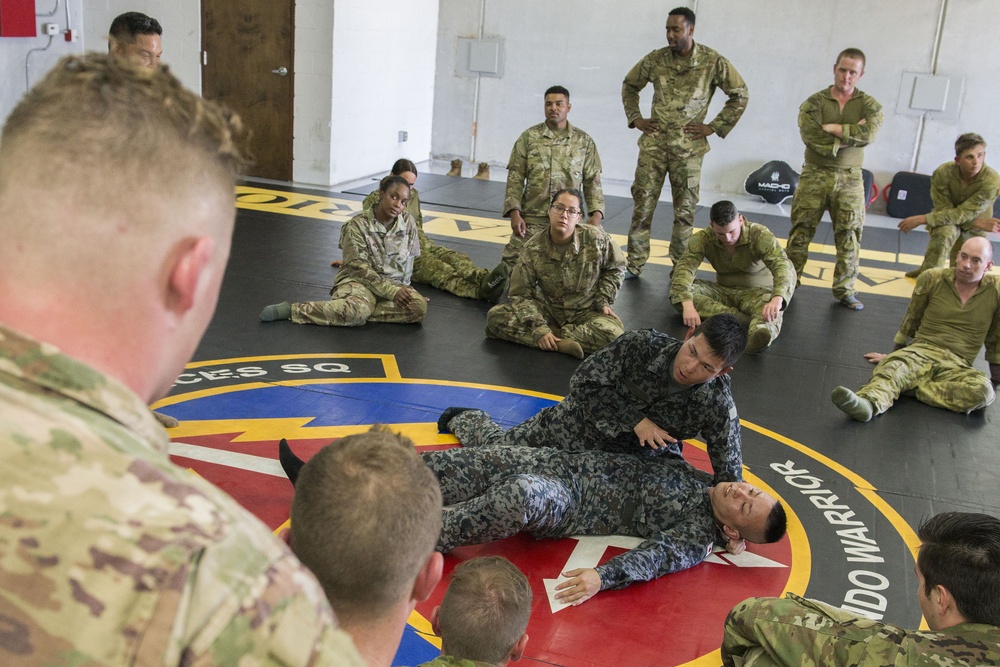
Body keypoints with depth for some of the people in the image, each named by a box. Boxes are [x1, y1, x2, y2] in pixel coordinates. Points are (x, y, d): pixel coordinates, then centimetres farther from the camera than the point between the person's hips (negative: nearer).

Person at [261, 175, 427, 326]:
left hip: (393, 283, 4)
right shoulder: (357, 225, -11)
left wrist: (401, 288, 1)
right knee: (357, 309, -39)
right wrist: (391, 291, -23)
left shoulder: (409, 223, 1)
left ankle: (364, 309, -20)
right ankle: (291, 309, -27)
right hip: (359, 281, -4)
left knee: (419, 306, -27)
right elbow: (360, 268, -16)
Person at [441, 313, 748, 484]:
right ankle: (465, 419, 46)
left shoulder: (717, 408, -28)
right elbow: (584, 382, -23)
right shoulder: (642, 344, -31)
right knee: (496, 448, 8)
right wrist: (635, 419, -29)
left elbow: (729, 474, -21)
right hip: (577, 427, -1)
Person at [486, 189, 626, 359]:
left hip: (587, 311, -1)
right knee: (496, 316, -23)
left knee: (613, 334, -35)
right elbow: (521, 294, -11)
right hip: (547, 309, 1)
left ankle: (554, 336, -19)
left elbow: (615, 268, 5)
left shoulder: (597, 238, -14)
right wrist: (539, 330, -25)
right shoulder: (533, 249, -13)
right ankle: (562, 341, -29)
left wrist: (603, 301, -7)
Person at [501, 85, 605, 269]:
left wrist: (596, 213, -7)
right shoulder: (529, 137, 4)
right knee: (512, 264, -8)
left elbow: (592, 181, 6)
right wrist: (514, 212, -10)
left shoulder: (584, 141, 6)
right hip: (532, 218, -1)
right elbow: (515, 178, 1)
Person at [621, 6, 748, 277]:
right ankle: (634, 264, 12)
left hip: (688, 148, -2)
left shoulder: (713, 62, -6)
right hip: (653, 143, 2)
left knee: (684, 210, 5)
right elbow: (629, 85, 18)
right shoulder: (655, 59, 2)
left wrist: (714, 127, -3)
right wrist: (635, 118, 8)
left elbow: (740, 95, 2)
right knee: (642, 204, 2)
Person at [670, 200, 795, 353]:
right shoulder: (703, 238, -12)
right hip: (723, 291, 3)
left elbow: (784, 266, -32)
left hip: (757, 293, -3)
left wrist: (777, 299, -54)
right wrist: (687, 305, -41)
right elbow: (684, 267, -22)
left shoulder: (760, 235, -20)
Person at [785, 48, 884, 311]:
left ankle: (845, 290, 13)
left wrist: (833, 128, -14)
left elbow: (869, 132, -16)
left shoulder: (868, 104, 5)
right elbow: (811, 137, -16)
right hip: (815, 175, -1)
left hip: (850, 179, 1)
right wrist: (853, 134, -12)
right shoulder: (814, 102, 1)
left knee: (850, 236, 3)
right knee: (801, 231, 1)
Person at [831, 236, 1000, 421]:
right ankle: (868, 403, -66)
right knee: (894, 367, -37)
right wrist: (895, 354, 25)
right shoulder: (932, 279, 4)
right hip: (921, 350, 0)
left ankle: (910, 385, -34)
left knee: (983, 391, -36)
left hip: (957, 367, 0)